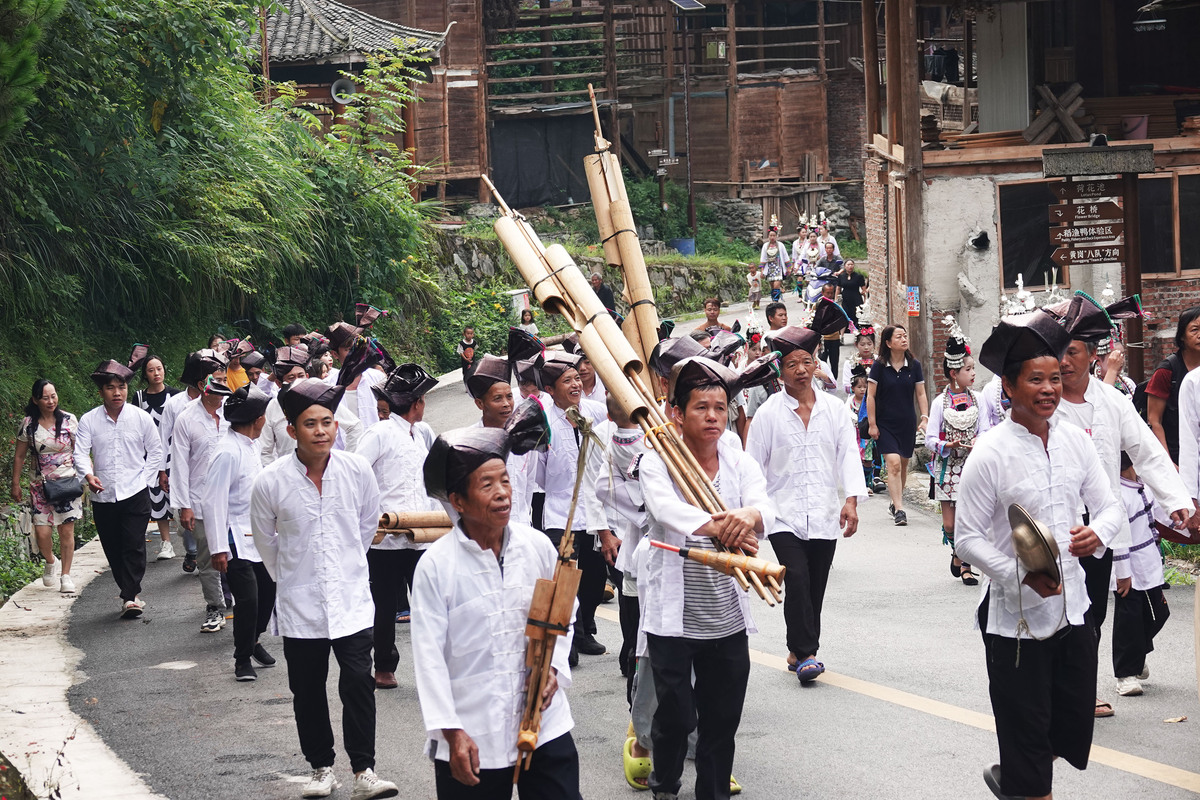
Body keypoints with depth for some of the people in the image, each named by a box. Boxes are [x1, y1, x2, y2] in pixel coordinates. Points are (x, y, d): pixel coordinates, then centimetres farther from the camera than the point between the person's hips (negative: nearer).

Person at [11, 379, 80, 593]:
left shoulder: (69, 420, -2)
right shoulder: (28, 424, -1)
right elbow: (19, 456, 6)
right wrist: (15, 484, 6)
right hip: (41, 486, 0)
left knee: (66, 531, -1)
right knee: (42, 532, -6)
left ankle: (65, 575, 13)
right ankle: (51, 563, 24)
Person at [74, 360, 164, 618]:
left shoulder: (141, 418, 0)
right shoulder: (89, 421, 0)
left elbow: (155, 451, 9)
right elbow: (80, 453, -7)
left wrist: (144, 478, 0)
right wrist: (88, 475, -27)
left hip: (135, 493, -2)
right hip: (103, 497, 2)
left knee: (134, 545, -11)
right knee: (113, 549, 7)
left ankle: (130, 596, -8)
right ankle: (129, 595, 19)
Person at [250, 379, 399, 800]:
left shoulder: (357, 471, -8)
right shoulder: (270, 481, -11)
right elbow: (266, 543, 7)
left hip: (351, 597, 0)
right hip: (299, 604, 0)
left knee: (358, 684, -7)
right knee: (308, 691, 9)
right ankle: (321, 766, 24)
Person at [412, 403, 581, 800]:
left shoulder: (538, 547, 2)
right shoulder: (436, 565, -8)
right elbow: (429, 653, -8)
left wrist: (553, 668, -4)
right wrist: (450, 730, -12)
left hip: (543, 722, 3)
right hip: (471, 740, -2)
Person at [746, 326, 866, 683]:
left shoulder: (834, 409, 6)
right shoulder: (768, 414, -1)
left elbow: (849, 454, 2)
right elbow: (753, 465, 3)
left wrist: (851, 500, -11)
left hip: (825, 517, 3)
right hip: (784, 515, -3)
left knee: (815, 588, 7)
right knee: (797, 580, -17)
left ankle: (798, 652, 19)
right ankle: (805, 653, -12)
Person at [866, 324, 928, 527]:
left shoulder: (914, 365, 3)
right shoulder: (879, 366, -6)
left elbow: (921, 394, 8)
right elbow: (870, 396, -4)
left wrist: (924, 418, -3)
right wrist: (872, 424, -6)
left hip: (907, 424, 4)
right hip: (885, 424, -4)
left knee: (903, 465, 10)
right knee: (893, 464, -15)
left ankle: (895, 504, 29)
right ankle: (899, 509, -16)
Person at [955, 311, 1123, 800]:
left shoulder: (1075, 442, 4)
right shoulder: (991, 454, -12)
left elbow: (1110, 506, 11)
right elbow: (968, 539, -11)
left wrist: (1099, 532, -13)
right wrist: (1023, 577, -24)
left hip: (1072, 608, 6)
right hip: (1016, 614, -5)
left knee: (1073, 728, 15)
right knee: (1027, 732, 3)